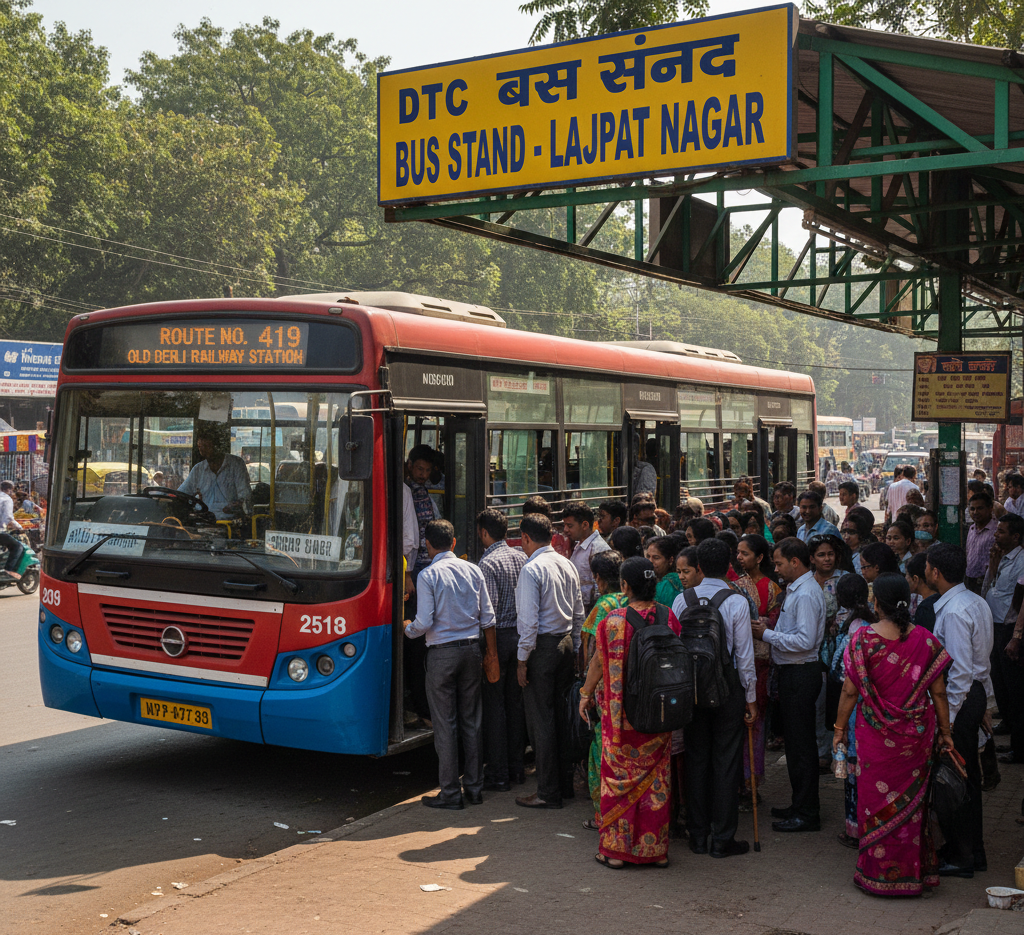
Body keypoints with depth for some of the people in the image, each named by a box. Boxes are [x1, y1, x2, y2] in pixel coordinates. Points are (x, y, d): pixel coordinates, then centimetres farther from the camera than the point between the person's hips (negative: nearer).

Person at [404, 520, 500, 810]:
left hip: (442, 654, -5)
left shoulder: (428, 575, -9)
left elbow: (424, 623, -14)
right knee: (472, 721, 12)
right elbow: (488, 617, 6)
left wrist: (407, 628, 9)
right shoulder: (473, 570, 5)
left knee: (445, 724, 2)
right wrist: (492, 655, 14)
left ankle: (450, 793, 7)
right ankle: (474, 787, 19)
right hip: (472, 649, 5)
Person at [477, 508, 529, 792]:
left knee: (494, 705, -1)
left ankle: (498, 774, 2)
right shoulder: (522, 557, 8)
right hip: (520, 635, 7)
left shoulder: (488, 563, -14)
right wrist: (523, 628, 17)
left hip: (498, 637, -7)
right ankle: (516, 767, 21)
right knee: (515, 702, 13)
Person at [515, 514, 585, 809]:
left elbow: (529, 619, -19)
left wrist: (523, 659, -12)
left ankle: (549, 793, 3)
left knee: (541, 720, -1)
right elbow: (578, 612, 13)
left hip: (541, 645, -8)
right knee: (562, 715, 16)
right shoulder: (567, 565, 9)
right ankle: (565, 783, 24)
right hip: (566, 642, 8)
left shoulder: (532, 569, -15)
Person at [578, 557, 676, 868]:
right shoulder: (669, 618, -5)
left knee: (618, 777, 8)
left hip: (620, 713, -2)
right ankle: (655, 848, 20)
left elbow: (598, 661, -1)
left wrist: (585, 694, 15)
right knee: (655, 777, 13)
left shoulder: (612, 620, -12)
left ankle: (616, 849, 14)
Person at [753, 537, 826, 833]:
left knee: (801, 744, -3)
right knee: (795, 741, 17)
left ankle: (807, 814, 6)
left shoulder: (806, 594, -18)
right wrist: (770, 631, 5)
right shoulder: (795, 589, 13)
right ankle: (800, 805, 28)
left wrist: (767, 635, -17)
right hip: (792, 672, 10)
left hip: (801, 674, -10)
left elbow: (804, 640, -25)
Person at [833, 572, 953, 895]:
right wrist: (945, 731, 10)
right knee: (911, 798, 14)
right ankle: (913, 872, 23)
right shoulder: (925, 640, -5)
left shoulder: (863, 638, -12)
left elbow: (850, 690, -9)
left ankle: (877, 873, 18)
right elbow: (938, 692, -1)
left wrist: (840, 728, 3)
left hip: (876, 733, -2)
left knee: (877, 799, 9)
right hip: (917, 734, 2)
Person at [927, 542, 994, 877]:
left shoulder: (953, 613, -23)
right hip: (976, 693, 10)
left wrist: (946, 719, -21)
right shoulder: (977, 603, 8)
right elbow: (984, 659, 15)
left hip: (959, 698, -10)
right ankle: (973, 851, 31)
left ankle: (961, 858, 12)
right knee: (967, 775, 19)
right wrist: (985, 701, 21)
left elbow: (960, 671, -25)